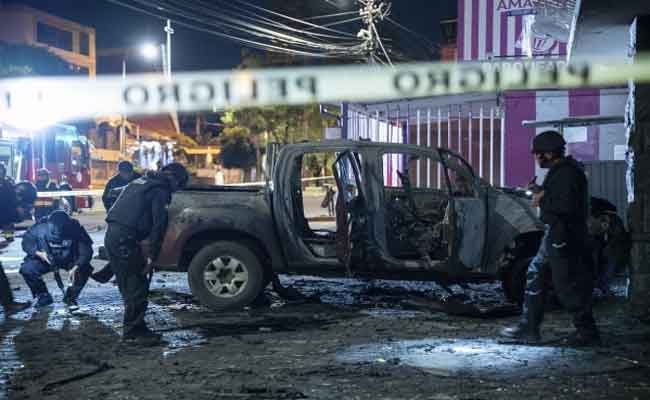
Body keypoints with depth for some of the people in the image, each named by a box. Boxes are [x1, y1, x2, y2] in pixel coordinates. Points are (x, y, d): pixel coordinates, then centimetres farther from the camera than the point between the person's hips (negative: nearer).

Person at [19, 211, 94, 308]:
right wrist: (38, 253, -29)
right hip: (45, 259, 1)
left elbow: (86, 250, -27)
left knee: (85, 268, -27)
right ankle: (43, 296, 1)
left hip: (69, 260, 0)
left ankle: (70, 297, -1)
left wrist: (76, 267, -41)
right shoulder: (40, 227, -25)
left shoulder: (75, 228, -26)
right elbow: (26, 242, -10)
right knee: (26, 269, -24)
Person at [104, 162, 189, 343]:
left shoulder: (140, 181, 23)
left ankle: (131, 328, 24)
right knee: (137, 286, -3)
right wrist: (152, 255, -6)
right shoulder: (160, 190, -5)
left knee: (128, 285, 17)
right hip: (125, 238, -9)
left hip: (111, 234, 9)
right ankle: (134, 331, 2)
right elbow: (159, 224, -9)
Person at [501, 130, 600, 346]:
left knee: (567, 284, -5)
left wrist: (542, 200, -14)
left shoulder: (568, 173, -18)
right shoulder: (558, 171, 15)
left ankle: (588, 332, 5)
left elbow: (566, 205, -27)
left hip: (563, 237, -11)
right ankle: (529, 328, 20)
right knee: (534, 274, 15)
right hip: (554, 233, 11)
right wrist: (540, 194, 5)